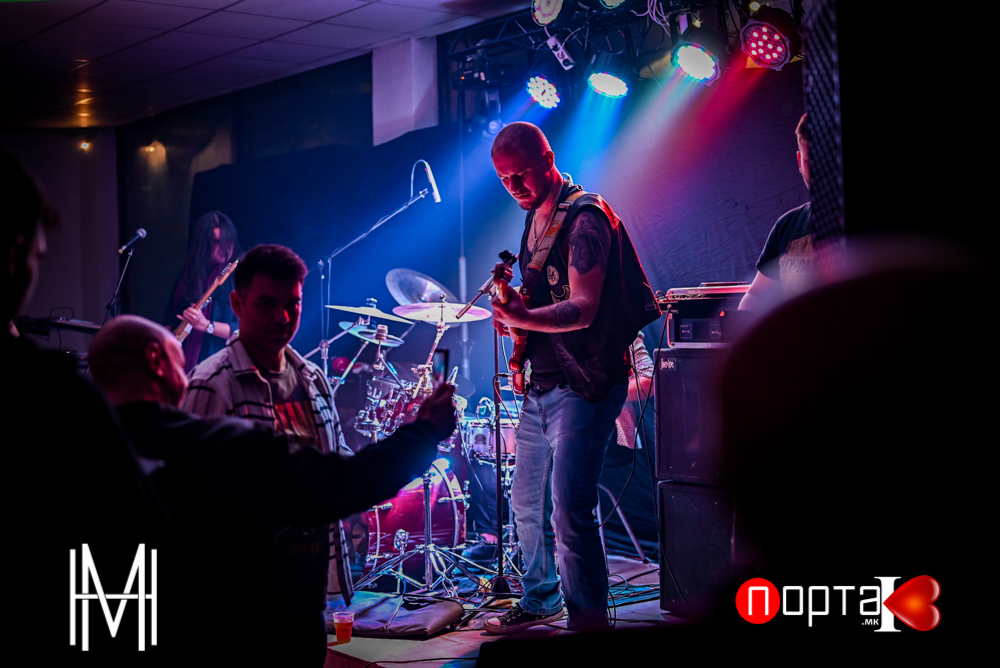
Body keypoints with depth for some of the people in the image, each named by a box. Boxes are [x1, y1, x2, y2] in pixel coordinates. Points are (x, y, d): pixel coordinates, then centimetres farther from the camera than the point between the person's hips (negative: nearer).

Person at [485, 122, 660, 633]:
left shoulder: (585, 217, -14)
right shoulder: (534, 217, 14)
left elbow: (584, 309, -22)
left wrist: (525, 317, -38)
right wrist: (513, 312, 6)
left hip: (585, 384, -9)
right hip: (542, 383, 9)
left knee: (570, 511, -15)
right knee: (527, 503, 17)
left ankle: (589, 622, -5)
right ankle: (541, 601, 36)